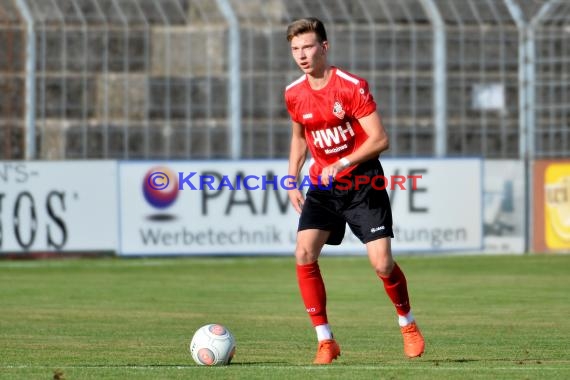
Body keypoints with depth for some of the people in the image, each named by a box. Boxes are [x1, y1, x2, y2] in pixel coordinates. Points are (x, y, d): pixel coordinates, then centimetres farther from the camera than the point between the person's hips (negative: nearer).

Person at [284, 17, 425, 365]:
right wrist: (293, 180, 10)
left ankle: (408, 324, 20)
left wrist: (342, 164, -27)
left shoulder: (352, 87, -15)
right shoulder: (294, 95, 2)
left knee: (382, 263, -10)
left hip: (362, 182, -4)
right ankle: (326, 341, -7)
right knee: (304, 254, -16)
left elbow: (380, 139, -17)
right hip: (322, 185, 4)